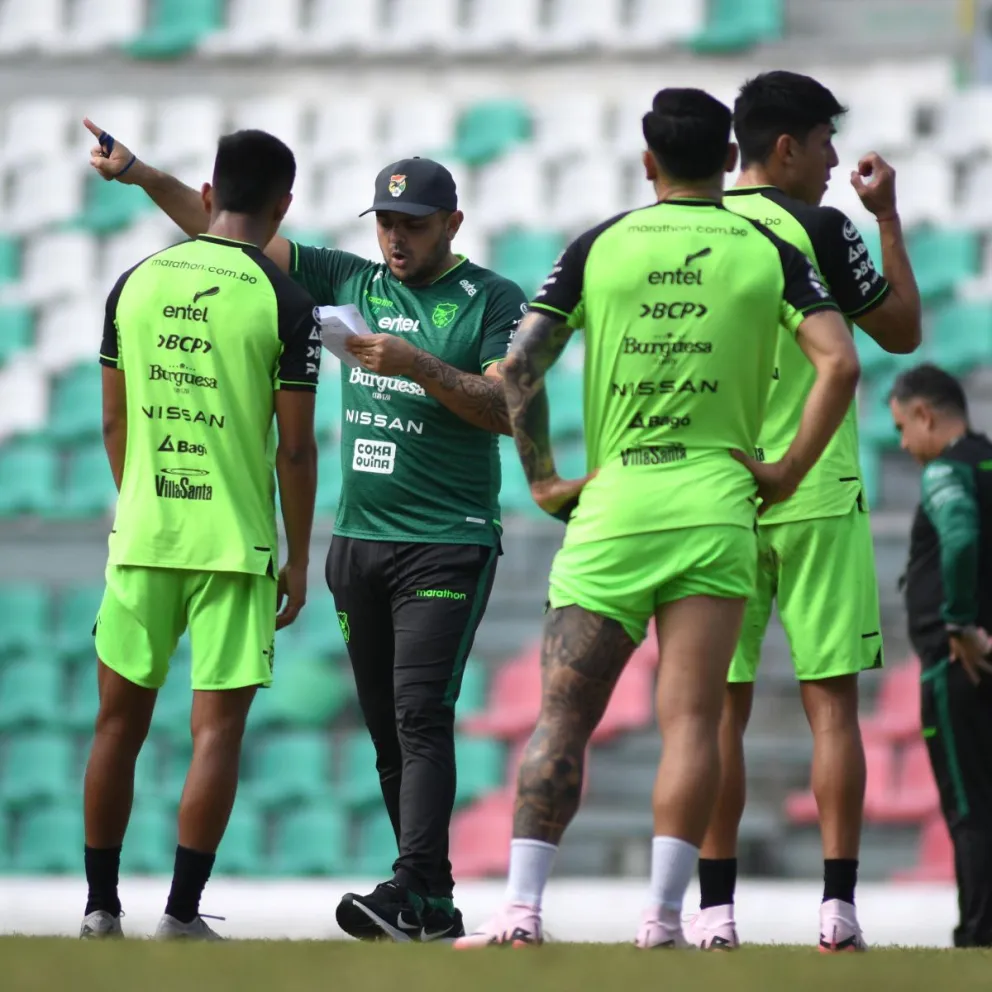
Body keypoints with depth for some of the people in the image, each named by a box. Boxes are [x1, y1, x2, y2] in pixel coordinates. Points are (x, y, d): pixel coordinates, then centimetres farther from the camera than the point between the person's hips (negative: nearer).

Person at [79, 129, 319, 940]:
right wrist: (298, 560, 3)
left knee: (120, 721, 13)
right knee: (217, 728, 0)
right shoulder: (283, 302, -7)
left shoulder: (136, 283, 5)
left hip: (142, 537, 4)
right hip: (236, 540, -4)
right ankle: (183, 912, -4)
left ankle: (102, 906, 18)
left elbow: (114, 423, 10)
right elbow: (295, 447, -7)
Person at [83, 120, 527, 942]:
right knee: (387, 730, 4)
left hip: (448, 546, -6)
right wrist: (140, 174, 5)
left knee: (420, 714, -17)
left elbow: (504, 409, -11)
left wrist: (418, 366, -22)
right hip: (359, 538, 6)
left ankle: (414, 891, -27)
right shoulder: (351, 282, 12)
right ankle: (433, 906, 7)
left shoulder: (494, 301, 0)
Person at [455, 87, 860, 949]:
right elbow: (839, 364, -8)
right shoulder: (769, 253, 4)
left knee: (562, 718, 3)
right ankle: (664, 917, -10)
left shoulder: (598, 248, 6)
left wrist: (543, 481, 7)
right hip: (714, 505, 0)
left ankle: (522, 907, -5)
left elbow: (518, 367, 0)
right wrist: (790, 470, 0)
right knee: (692, 722, -3)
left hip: (609, 505, 1)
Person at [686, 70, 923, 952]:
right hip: (816, 499, -4)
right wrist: (888, 217, 11)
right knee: (831, 699, 0)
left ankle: (716, 906, 2)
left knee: (721, 705, 5)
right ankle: (839, 904, -4)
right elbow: (903, 330, 2)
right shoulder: (819, 230, -7)